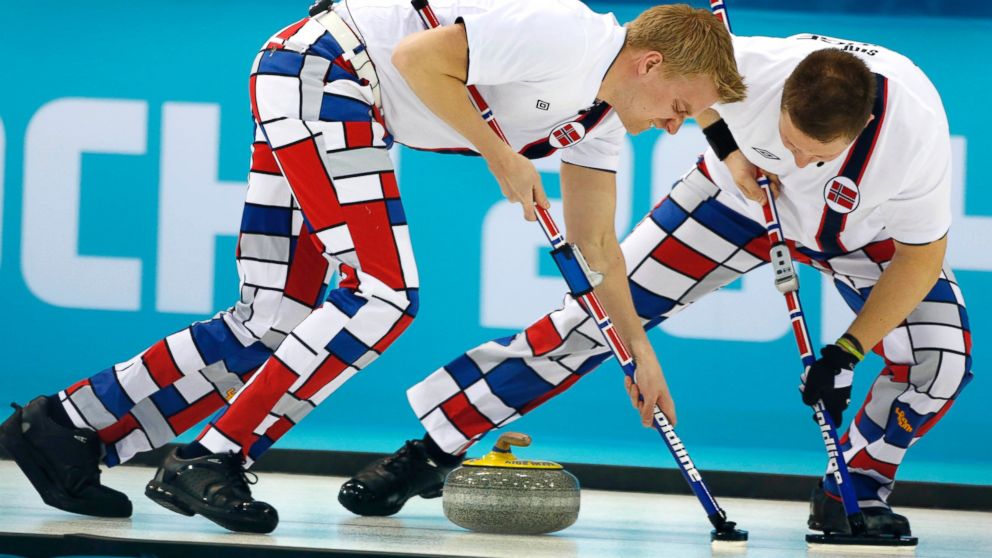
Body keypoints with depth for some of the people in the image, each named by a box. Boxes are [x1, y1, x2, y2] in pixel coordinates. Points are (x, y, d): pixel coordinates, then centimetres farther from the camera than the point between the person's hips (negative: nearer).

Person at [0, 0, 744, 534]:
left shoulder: (601, 115, 10)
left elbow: (596, 245, 20)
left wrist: (639, 348, 18)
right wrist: (502, 158, -16)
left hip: (318, 102, 10)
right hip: (322, 69, -10)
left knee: (275, 322, 4)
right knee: (384, 291, -17)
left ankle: (67, 430, 6)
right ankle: (208, 462, -15)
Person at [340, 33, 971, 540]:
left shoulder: (916, 132, -37)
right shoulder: (749, 66, -37)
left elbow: (920, 256, -21)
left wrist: (846, 353, -24)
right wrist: (724, 142, -24)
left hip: (865, 230, 1)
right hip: (741, 193, 0)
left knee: (940, 357, -19)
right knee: (602, 312, -10)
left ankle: (856, 491, 7)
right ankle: (429, 454, -3)